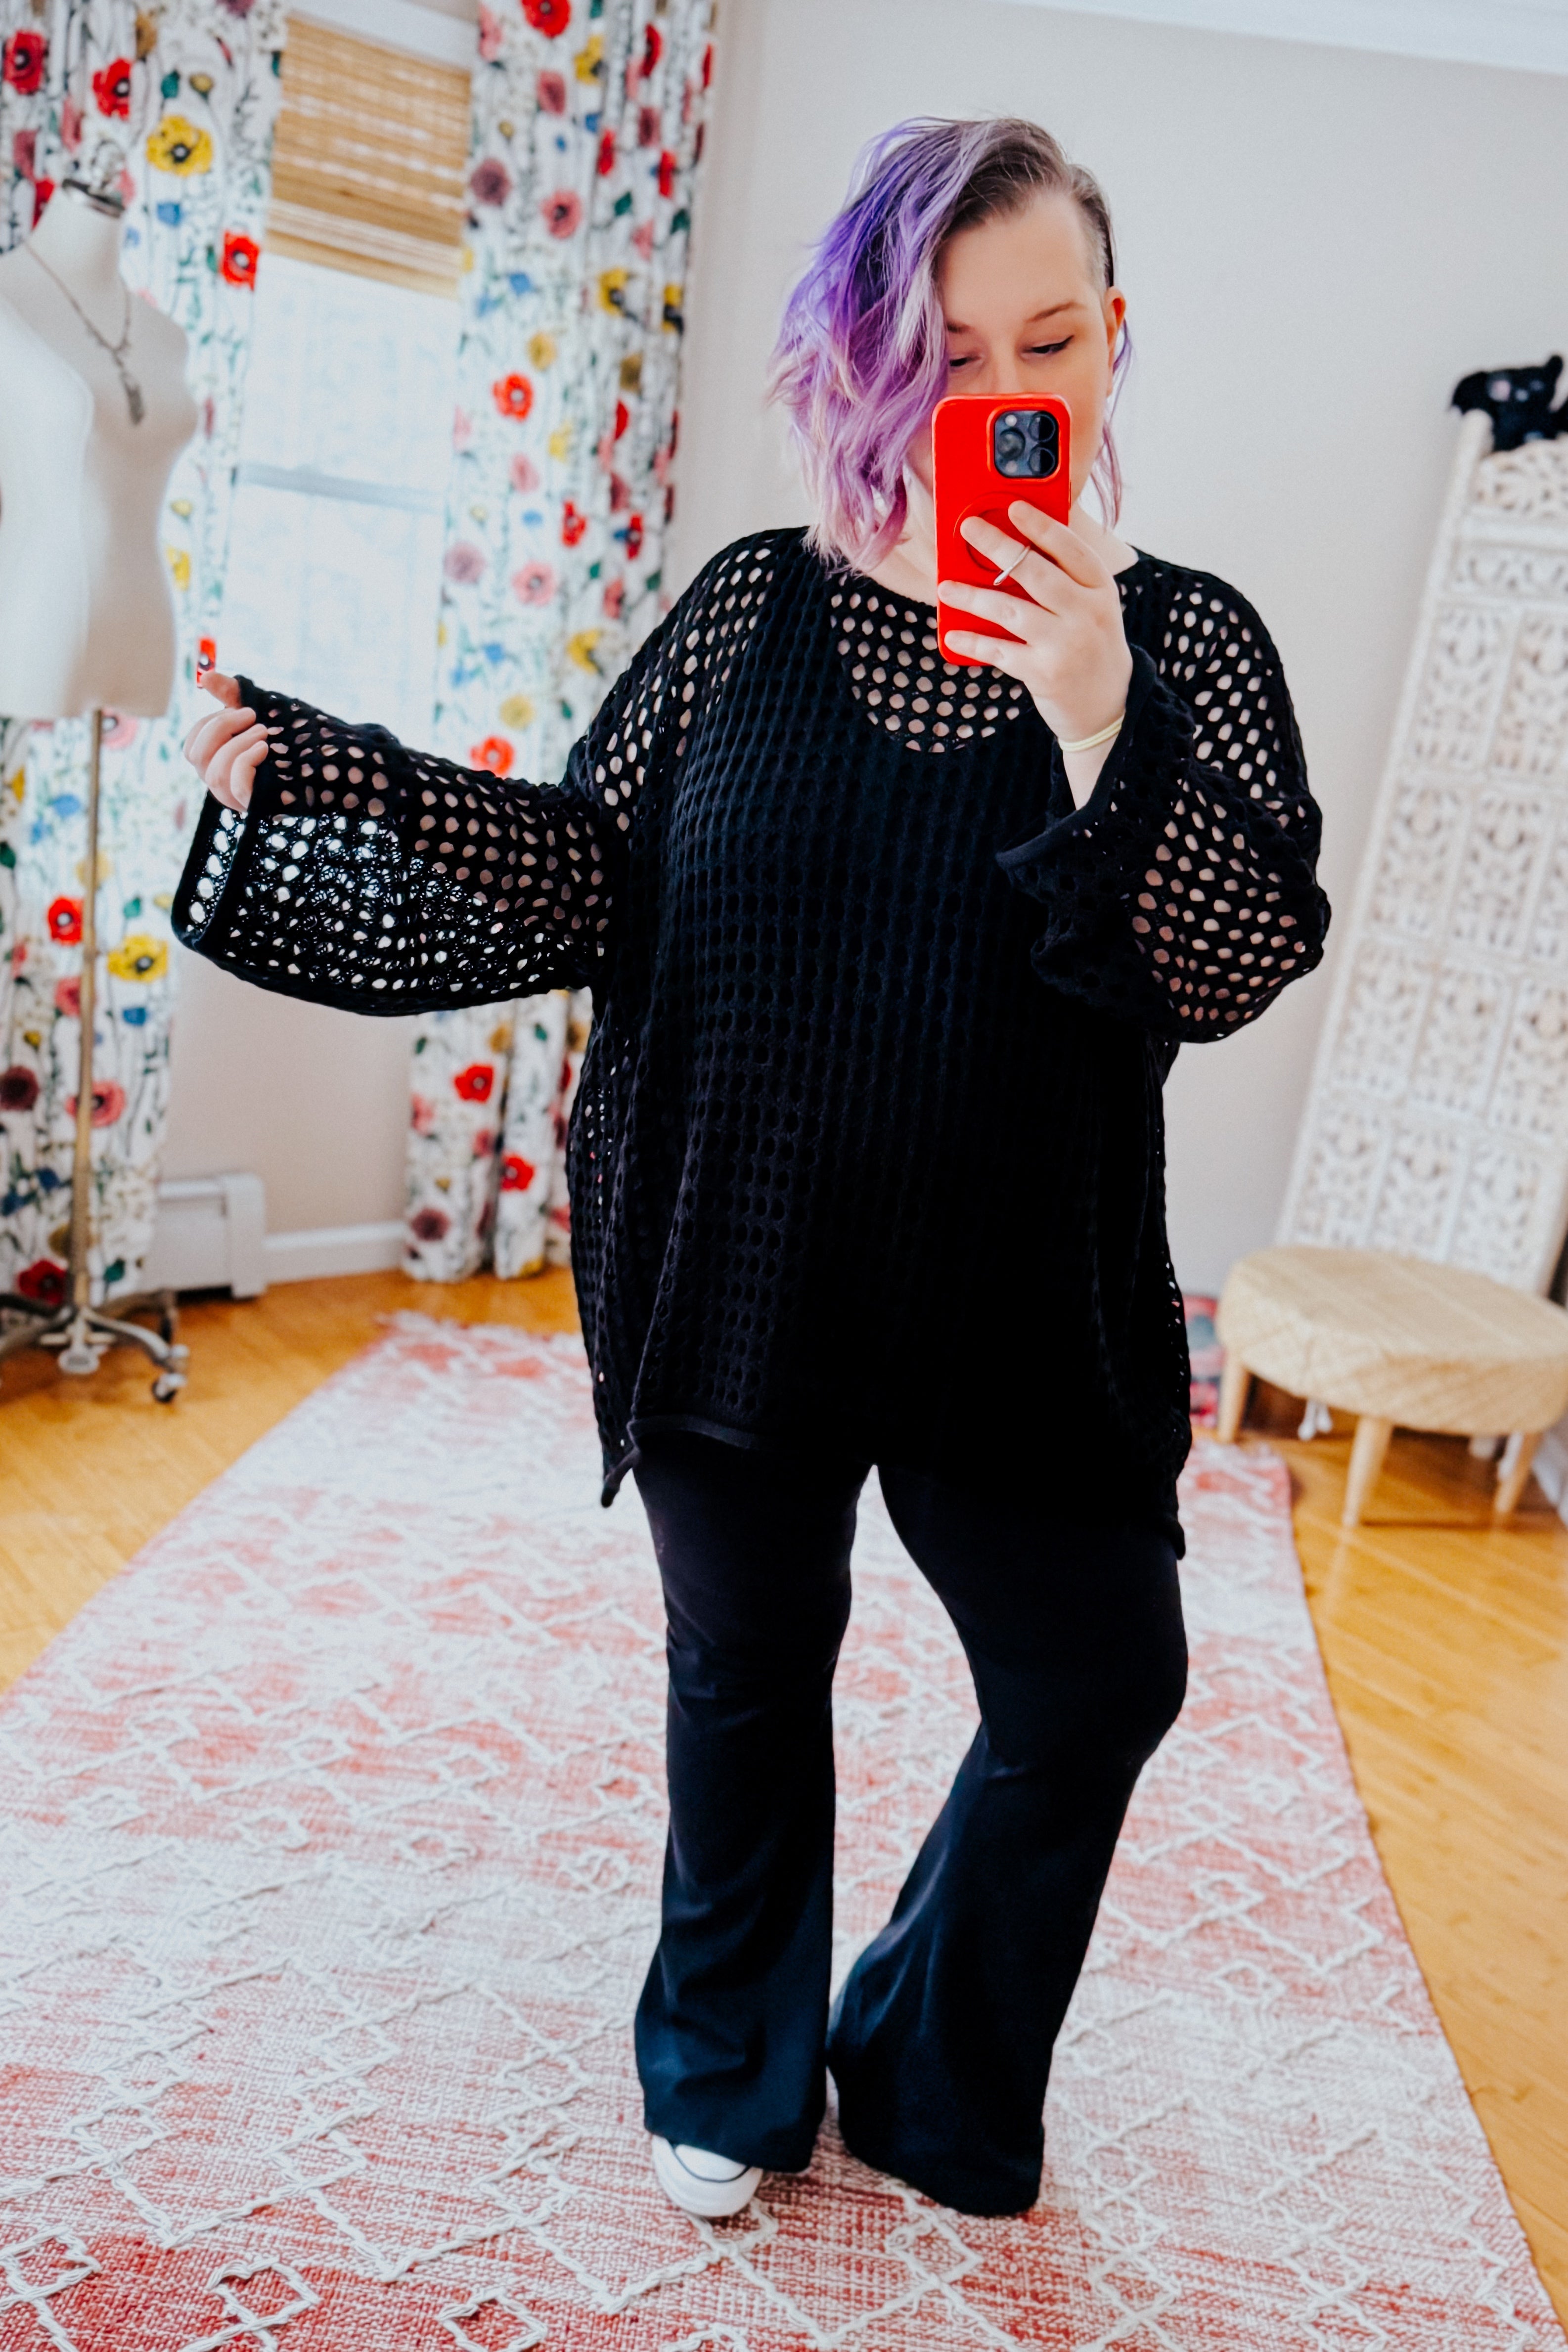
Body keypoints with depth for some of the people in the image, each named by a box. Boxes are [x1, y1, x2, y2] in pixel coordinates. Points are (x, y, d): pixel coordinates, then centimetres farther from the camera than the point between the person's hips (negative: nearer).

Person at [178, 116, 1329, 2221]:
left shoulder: (1184, 640, -3)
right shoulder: (758, 605, 0)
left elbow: (1242, 963, -13)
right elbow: (593, 871, 0)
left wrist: (1100, 729, -27)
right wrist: (311, 776, -8)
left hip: (1021, 1301, 0)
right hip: (738, 1268, 1)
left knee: (1099, 1686, 10)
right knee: (748, 1671, 17)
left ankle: (930, 2087, 41)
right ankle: (734, 2074, 46)